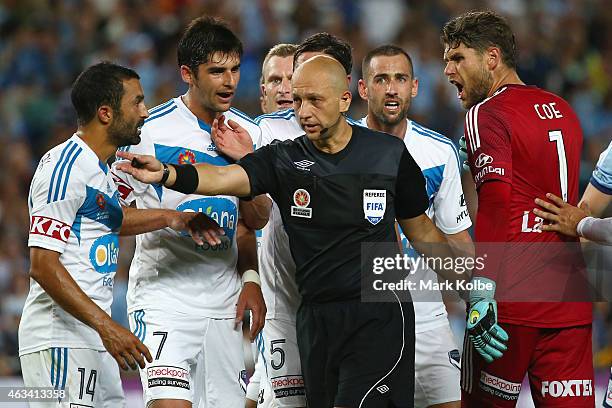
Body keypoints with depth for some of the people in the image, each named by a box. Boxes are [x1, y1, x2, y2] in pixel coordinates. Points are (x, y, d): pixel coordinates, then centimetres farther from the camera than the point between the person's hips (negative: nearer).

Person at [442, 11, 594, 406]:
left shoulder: (487, 114, -6)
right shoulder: (564, 110, 18)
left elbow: (495, 209, -17)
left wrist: (481, 296, -20)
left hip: (510, 300, -6)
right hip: (571, 300, 7)